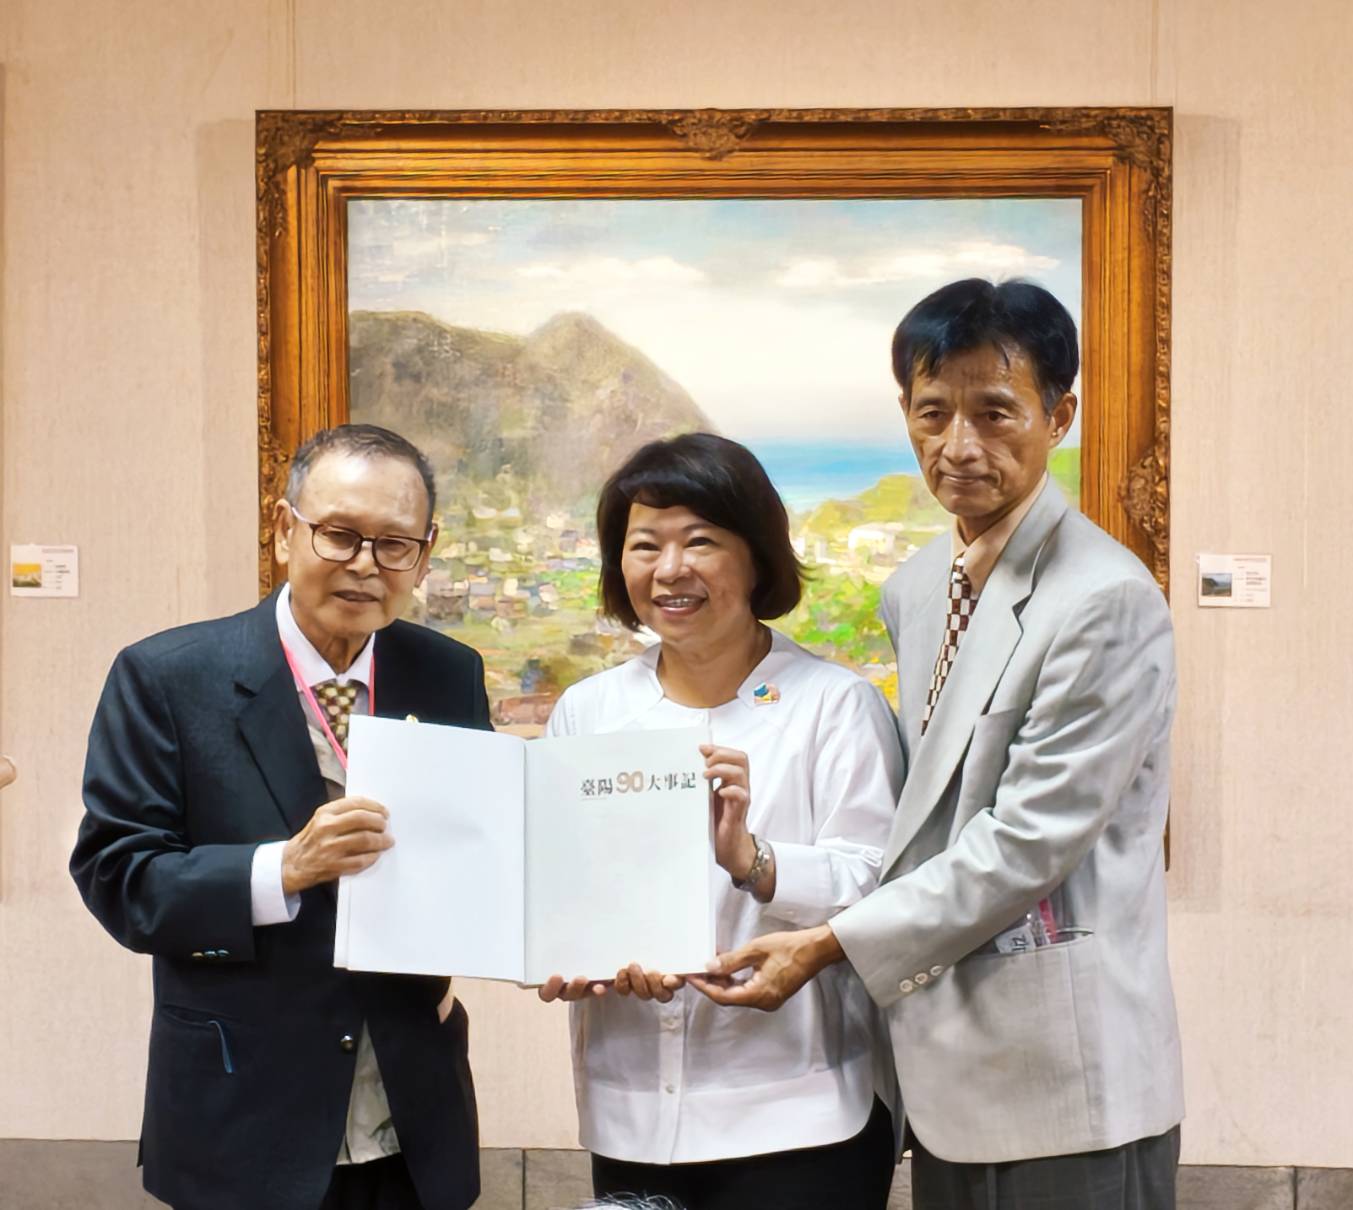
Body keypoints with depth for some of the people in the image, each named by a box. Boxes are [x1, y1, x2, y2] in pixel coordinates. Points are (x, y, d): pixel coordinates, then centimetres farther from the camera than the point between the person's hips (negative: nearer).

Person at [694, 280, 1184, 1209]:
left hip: (1066, 1085, -7)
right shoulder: (914, 590, 9)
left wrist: (828, 948, -14)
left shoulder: (1108, 601, -16)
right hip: (947, 1066, 7)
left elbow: (1031, 837, -18)